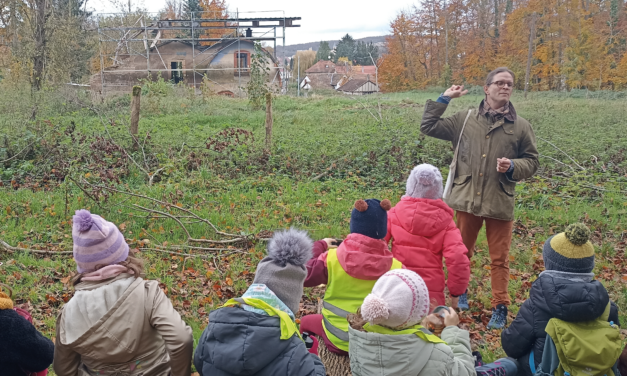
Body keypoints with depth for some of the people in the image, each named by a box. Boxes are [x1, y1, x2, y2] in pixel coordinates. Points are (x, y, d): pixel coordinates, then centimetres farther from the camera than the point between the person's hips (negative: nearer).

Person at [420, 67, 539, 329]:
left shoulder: (521, 127, 2)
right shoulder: (465, 119, 3)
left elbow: (531, 162, 8)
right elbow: (428, 127, 6)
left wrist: (513, 167, -13)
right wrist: (444, 99, 2)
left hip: (500, 203, -1)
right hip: (467, 199, 1)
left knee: (499, 258, 9)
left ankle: (500, 307, 24)